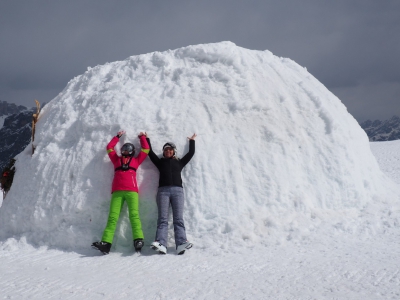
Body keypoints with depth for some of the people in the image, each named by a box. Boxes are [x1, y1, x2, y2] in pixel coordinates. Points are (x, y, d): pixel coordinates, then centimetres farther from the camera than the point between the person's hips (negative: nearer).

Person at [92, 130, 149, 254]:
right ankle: (106, 243, -24)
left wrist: (142, 137, 37)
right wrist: (118, 136, 41)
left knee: (134, 215, -18)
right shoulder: (116, 159, 26)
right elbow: (110, 147, 33)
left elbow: (146, 149, 25)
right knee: (112, 217, -13)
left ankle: (138, 240, -29)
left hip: (131, 191, -1)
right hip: (117, 192, 1)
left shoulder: (136, 160, 23)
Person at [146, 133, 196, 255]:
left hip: (177, 190, 0)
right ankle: (161, 244, -29)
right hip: (163, 190, 0)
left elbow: (191, 153, 28)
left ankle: (181, 244, -28)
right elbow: (150, 152, 23)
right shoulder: (160, 162, 24)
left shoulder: (179, 162, 25)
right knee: (162, 219, -13)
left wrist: (192, 141, 39)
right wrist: (147, 139, 30)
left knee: (178, 219, -13)